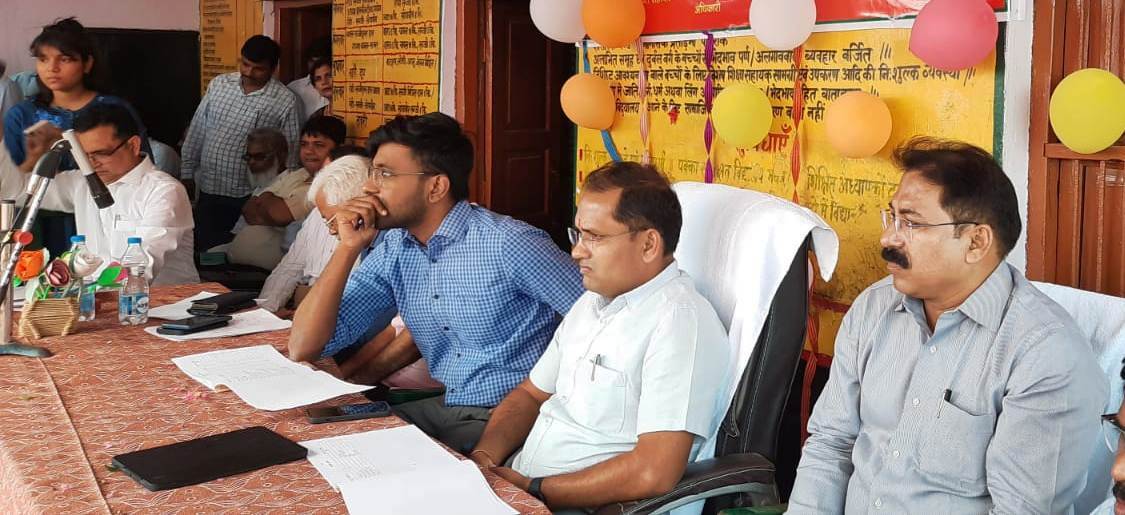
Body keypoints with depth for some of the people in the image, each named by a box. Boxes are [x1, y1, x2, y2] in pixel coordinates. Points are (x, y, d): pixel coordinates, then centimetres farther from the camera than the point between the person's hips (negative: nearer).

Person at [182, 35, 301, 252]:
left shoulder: (285, 101, -7)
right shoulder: (218, 84, 5)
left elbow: (291, 153, -4)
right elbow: (196, 131, 11)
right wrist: (187, 173, 10)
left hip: (249, 198, -4)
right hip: (208, 191, 4)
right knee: (204, 248, 8)